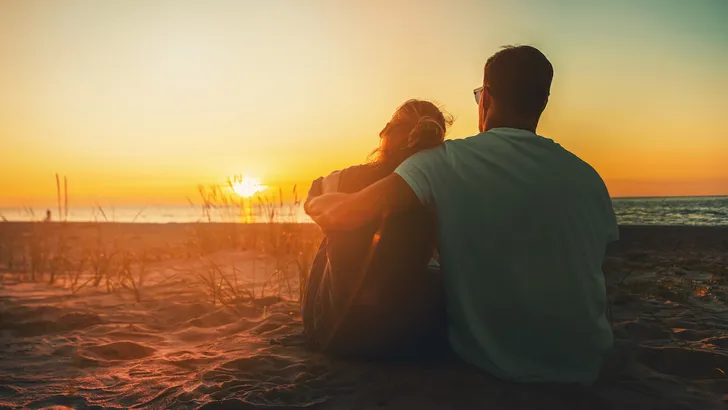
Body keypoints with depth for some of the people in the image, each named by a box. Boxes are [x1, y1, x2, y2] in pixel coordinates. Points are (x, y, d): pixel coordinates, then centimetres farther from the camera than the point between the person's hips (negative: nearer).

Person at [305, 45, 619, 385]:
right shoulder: (587, 178, -5)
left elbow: (342, 214, -22)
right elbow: (589, 274, 8)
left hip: (488, 365, -3)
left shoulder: (448, 162, -16)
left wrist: (314, 203, 2)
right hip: (583, 370, 3)